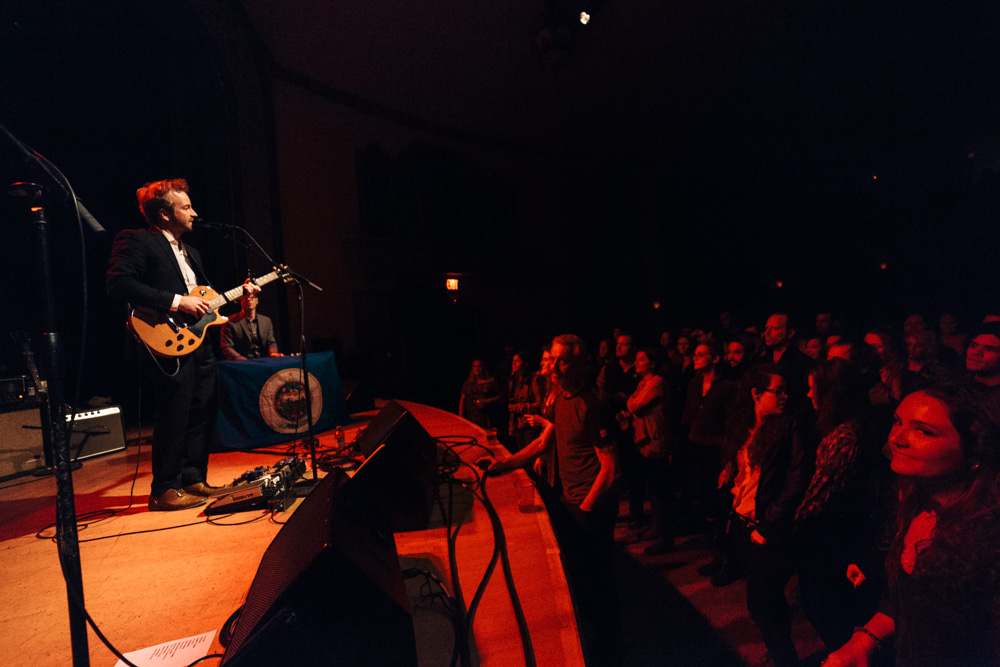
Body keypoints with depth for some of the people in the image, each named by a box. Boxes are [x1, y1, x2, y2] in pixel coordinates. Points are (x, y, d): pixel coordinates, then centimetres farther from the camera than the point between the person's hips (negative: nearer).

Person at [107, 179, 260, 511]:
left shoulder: (191, 252, 23)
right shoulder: (135, 240, -5)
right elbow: (118, 285, -18)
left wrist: (239, 293, 13)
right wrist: (177, 302, -21)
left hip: (198, 342, 9)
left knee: (202, 414, 12)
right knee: (174, 418, -5)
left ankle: (192, 479, 24)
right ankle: (164, 491, 8)